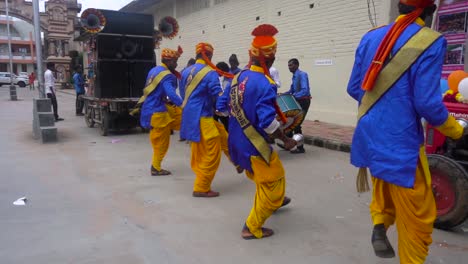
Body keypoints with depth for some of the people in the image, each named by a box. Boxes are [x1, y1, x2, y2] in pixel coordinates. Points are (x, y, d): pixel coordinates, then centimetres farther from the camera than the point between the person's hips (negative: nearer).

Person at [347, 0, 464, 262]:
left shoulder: (371, 37, 4)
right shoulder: (430, 42, -14)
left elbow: (354, 88, 7)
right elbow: (427, 103, -17)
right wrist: (456, 130, 2)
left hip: (369, 136, 6)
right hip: (399, 142, -6)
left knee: (384, 187, 33)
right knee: (417, 219, 10)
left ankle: (379, 225, 17)